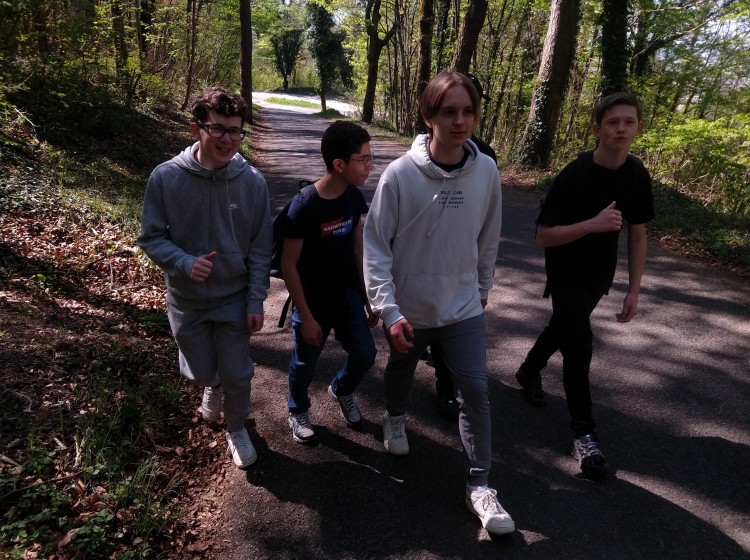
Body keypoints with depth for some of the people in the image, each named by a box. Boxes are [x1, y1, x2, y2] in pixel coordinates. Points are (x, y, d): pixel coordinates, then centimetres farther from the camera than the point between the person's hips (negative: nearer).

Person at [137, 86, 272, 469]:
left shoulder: (252, 182, -13)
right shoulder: (166, 178, -16)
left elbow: (260, 248, -6)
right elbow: (151, 237, -7)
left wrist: (256, 301, -7)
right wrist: (184, 263, -25)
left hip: (235, 298, 0)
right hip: (186, 299, 1)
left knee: (237, 374, 9)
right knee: (200, 373, 15)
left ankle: (236, 428, 38)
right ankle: (214, 387, 53)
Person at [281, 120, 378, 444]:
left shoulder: (354, 197, -7)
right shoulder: (304, 206, -25)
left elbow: (358, 249, 4)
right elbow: (288, 266, -18)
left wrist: (368, 297, 8)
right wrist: (306, 317, -15)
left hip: (347, 294, 5)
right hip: (313, 299, -5)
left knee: (365, 355, 8)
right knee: (305, 363, 13)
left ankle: (341, 390, 41)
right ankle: (298, 411, 43)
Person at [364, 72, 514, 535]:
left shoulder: (487, 172, -10)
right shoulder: (400, 174, -20)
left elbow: (489, 239, 4)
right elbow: (376, 246, -16)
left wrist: (483, 289, 13)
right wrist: (389, 310, -20)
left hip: (464, 306, 1)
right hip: (409, 307, -1)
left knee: (476, 391, 1)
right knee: (401, 369, 24)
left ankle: (479, 485, 18)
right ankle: (396, 418, 57)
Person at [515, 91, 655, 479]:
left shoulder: (637, 176, -7)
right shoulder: (574, 175, -23)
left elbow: (637, 235, 1)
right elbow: (543, 236, -21)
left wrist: (634, 290, -3)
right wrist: (593, 223, -34)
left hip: (601, 274, 6)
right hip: (566, 273, -5)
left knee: (564, 328, 21)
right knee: (579, 345, -9)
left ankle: (529, 371, 48)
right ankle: (583, 432, 5)